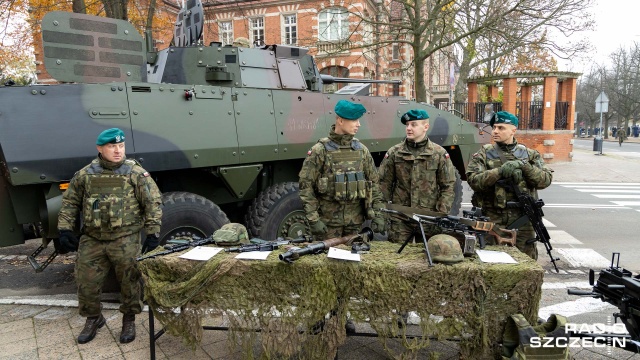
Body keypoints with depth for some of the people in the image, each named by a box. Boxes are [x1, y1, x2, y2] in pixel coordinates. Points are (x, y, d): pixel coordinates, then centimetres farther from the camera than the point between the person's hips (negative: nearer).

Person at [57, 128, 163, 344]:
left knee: (129, 281, 3)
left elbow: (153, 204, -6)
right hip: (92, 239, 3)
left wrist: (153, 235, -10)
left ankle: (129, 320, 25)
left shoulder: (136, 173, -4)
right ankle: (93, 318, 34)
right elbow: (69, 203, 14)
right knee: (86, 282, 9)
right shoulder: (85, 174, 5)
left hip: (125, 239, -3)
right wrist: (65, 230, 5)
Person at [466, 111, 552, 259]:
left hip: (522, 220, 2)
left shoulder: (530, 154, 9)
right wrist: (500, 172, -23)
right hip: (492, 220, -2)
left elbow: (546, 180, -1)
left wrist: (525, 166, -16)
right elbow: (473, 180, -11)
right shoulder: (484, 153, 2)